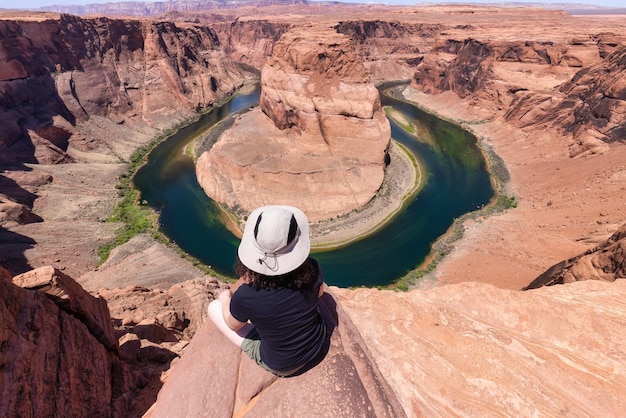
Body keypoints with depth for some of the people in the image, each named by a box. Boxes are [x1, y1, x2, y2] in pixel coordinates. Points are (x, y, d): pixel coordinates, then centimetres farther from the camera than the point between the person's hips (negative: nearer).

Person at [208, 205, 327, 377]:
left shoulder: (246, 296, -35)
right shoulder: (311, 270, -28)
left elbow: (233, 325, -11)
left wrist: (225, 297, 9)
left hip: (279, 365, -3)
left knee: (214, 307, 8)